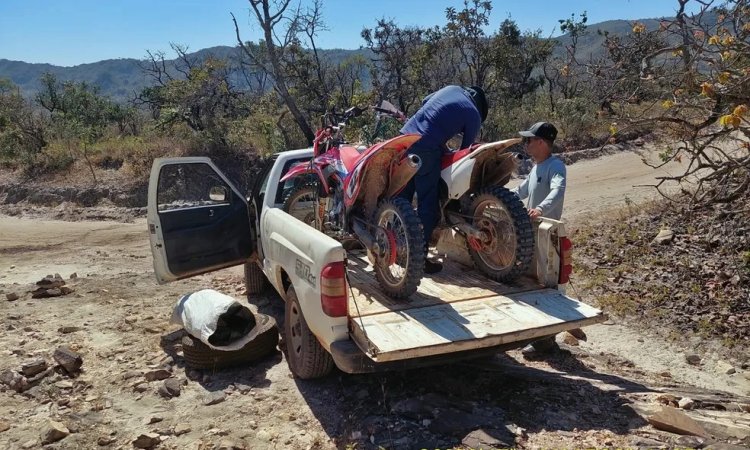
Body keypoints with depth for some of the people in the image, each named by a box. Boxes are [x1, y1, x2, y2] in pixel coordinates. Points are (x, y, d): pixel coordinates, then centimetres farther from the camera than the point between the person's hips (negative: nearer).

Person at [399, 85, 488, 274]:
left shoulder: (452, 89, 20)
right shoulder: (474, 116, 6)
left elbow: (424, 102, 29)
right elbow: (466, 150, 7)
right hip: (427, 148, -7)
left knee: (402, 199, 15)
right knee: (428, 206, 1)